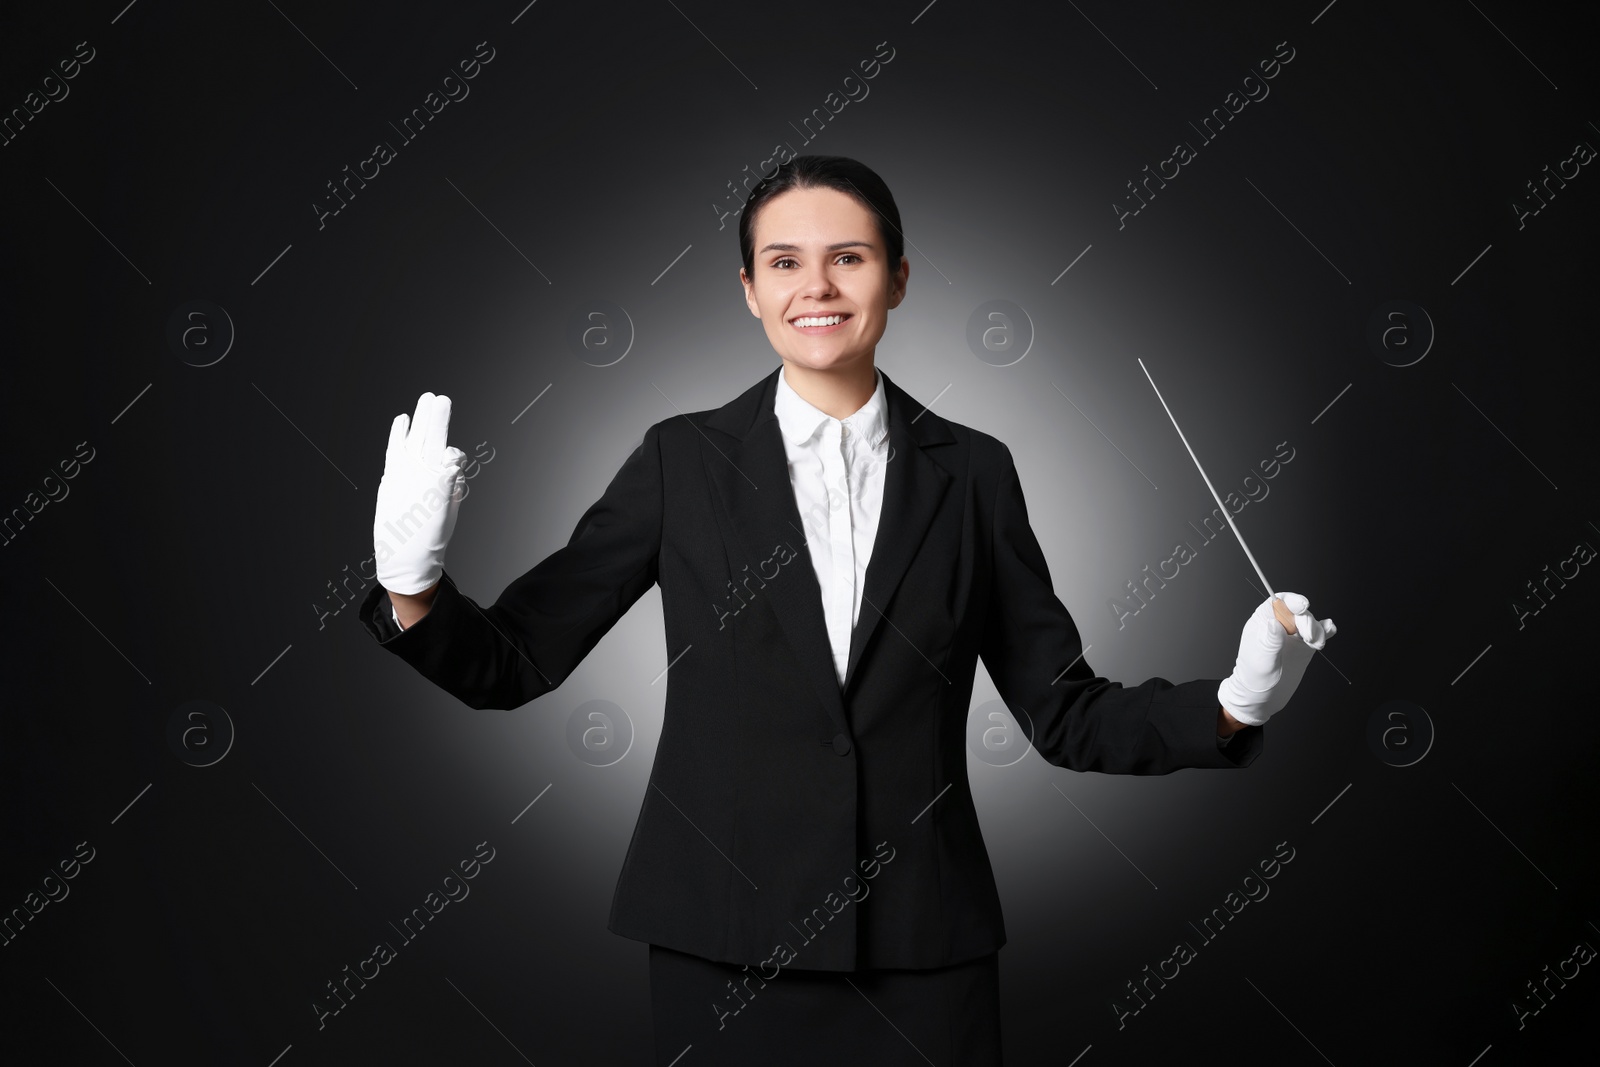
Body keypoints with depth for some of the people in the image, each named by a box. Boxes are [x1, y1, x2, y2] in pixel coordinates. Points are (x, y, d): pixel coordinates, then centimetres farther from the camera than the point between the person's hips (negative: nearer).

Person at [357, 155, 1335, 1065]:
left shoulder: (972, 471, 3)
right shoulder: (684, 459, 1)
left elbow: (1067, 715, 6)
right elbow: (517, 660, 1)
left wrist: (1234, 703, -9)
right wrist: (413, 587, -17)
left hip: (923, 947, 1)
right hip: (724, 949, 0)